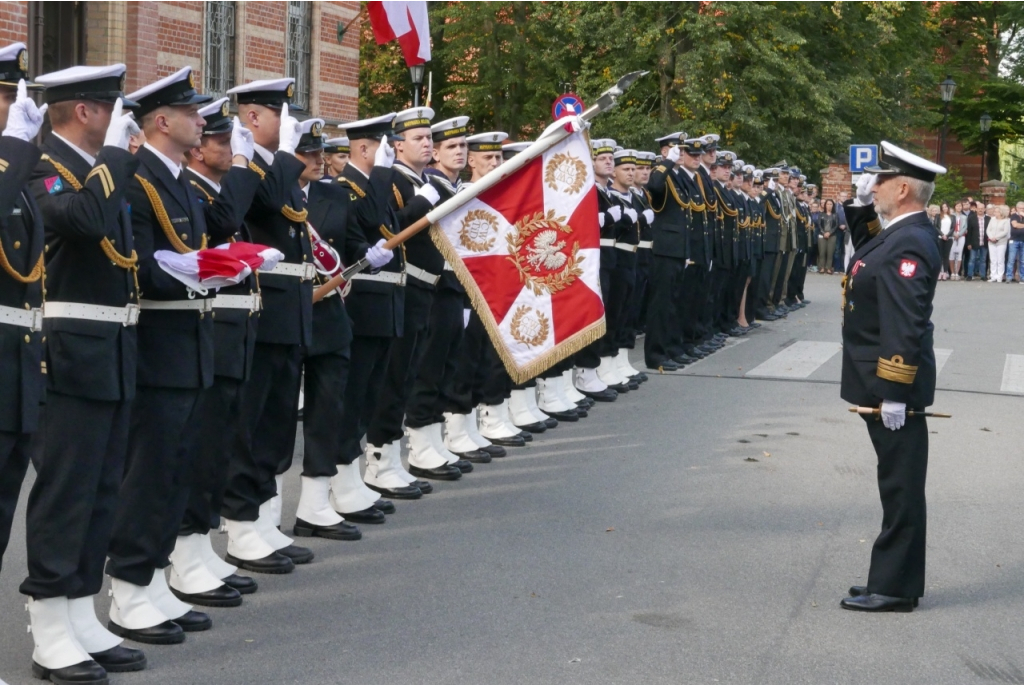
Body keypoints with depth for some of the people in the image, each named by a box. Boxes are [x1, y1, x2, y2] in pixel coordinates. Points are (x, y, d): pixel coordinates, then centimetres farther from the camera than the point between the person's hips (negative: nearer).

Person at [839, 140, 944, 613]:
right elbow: (868, 252, 32)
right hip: (883, 385, 10)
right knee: (898, 485, 15)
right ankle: (895, 578, 25)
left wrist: (894, 394, -26)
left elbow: (905, 326, -25)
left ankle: (895, 588, 5)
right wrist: (861, 206, 15)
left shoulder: (909, 245, -20)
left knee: (901, 488, -2)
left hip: (894, 387, -10)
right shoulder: (899, 235, 10)